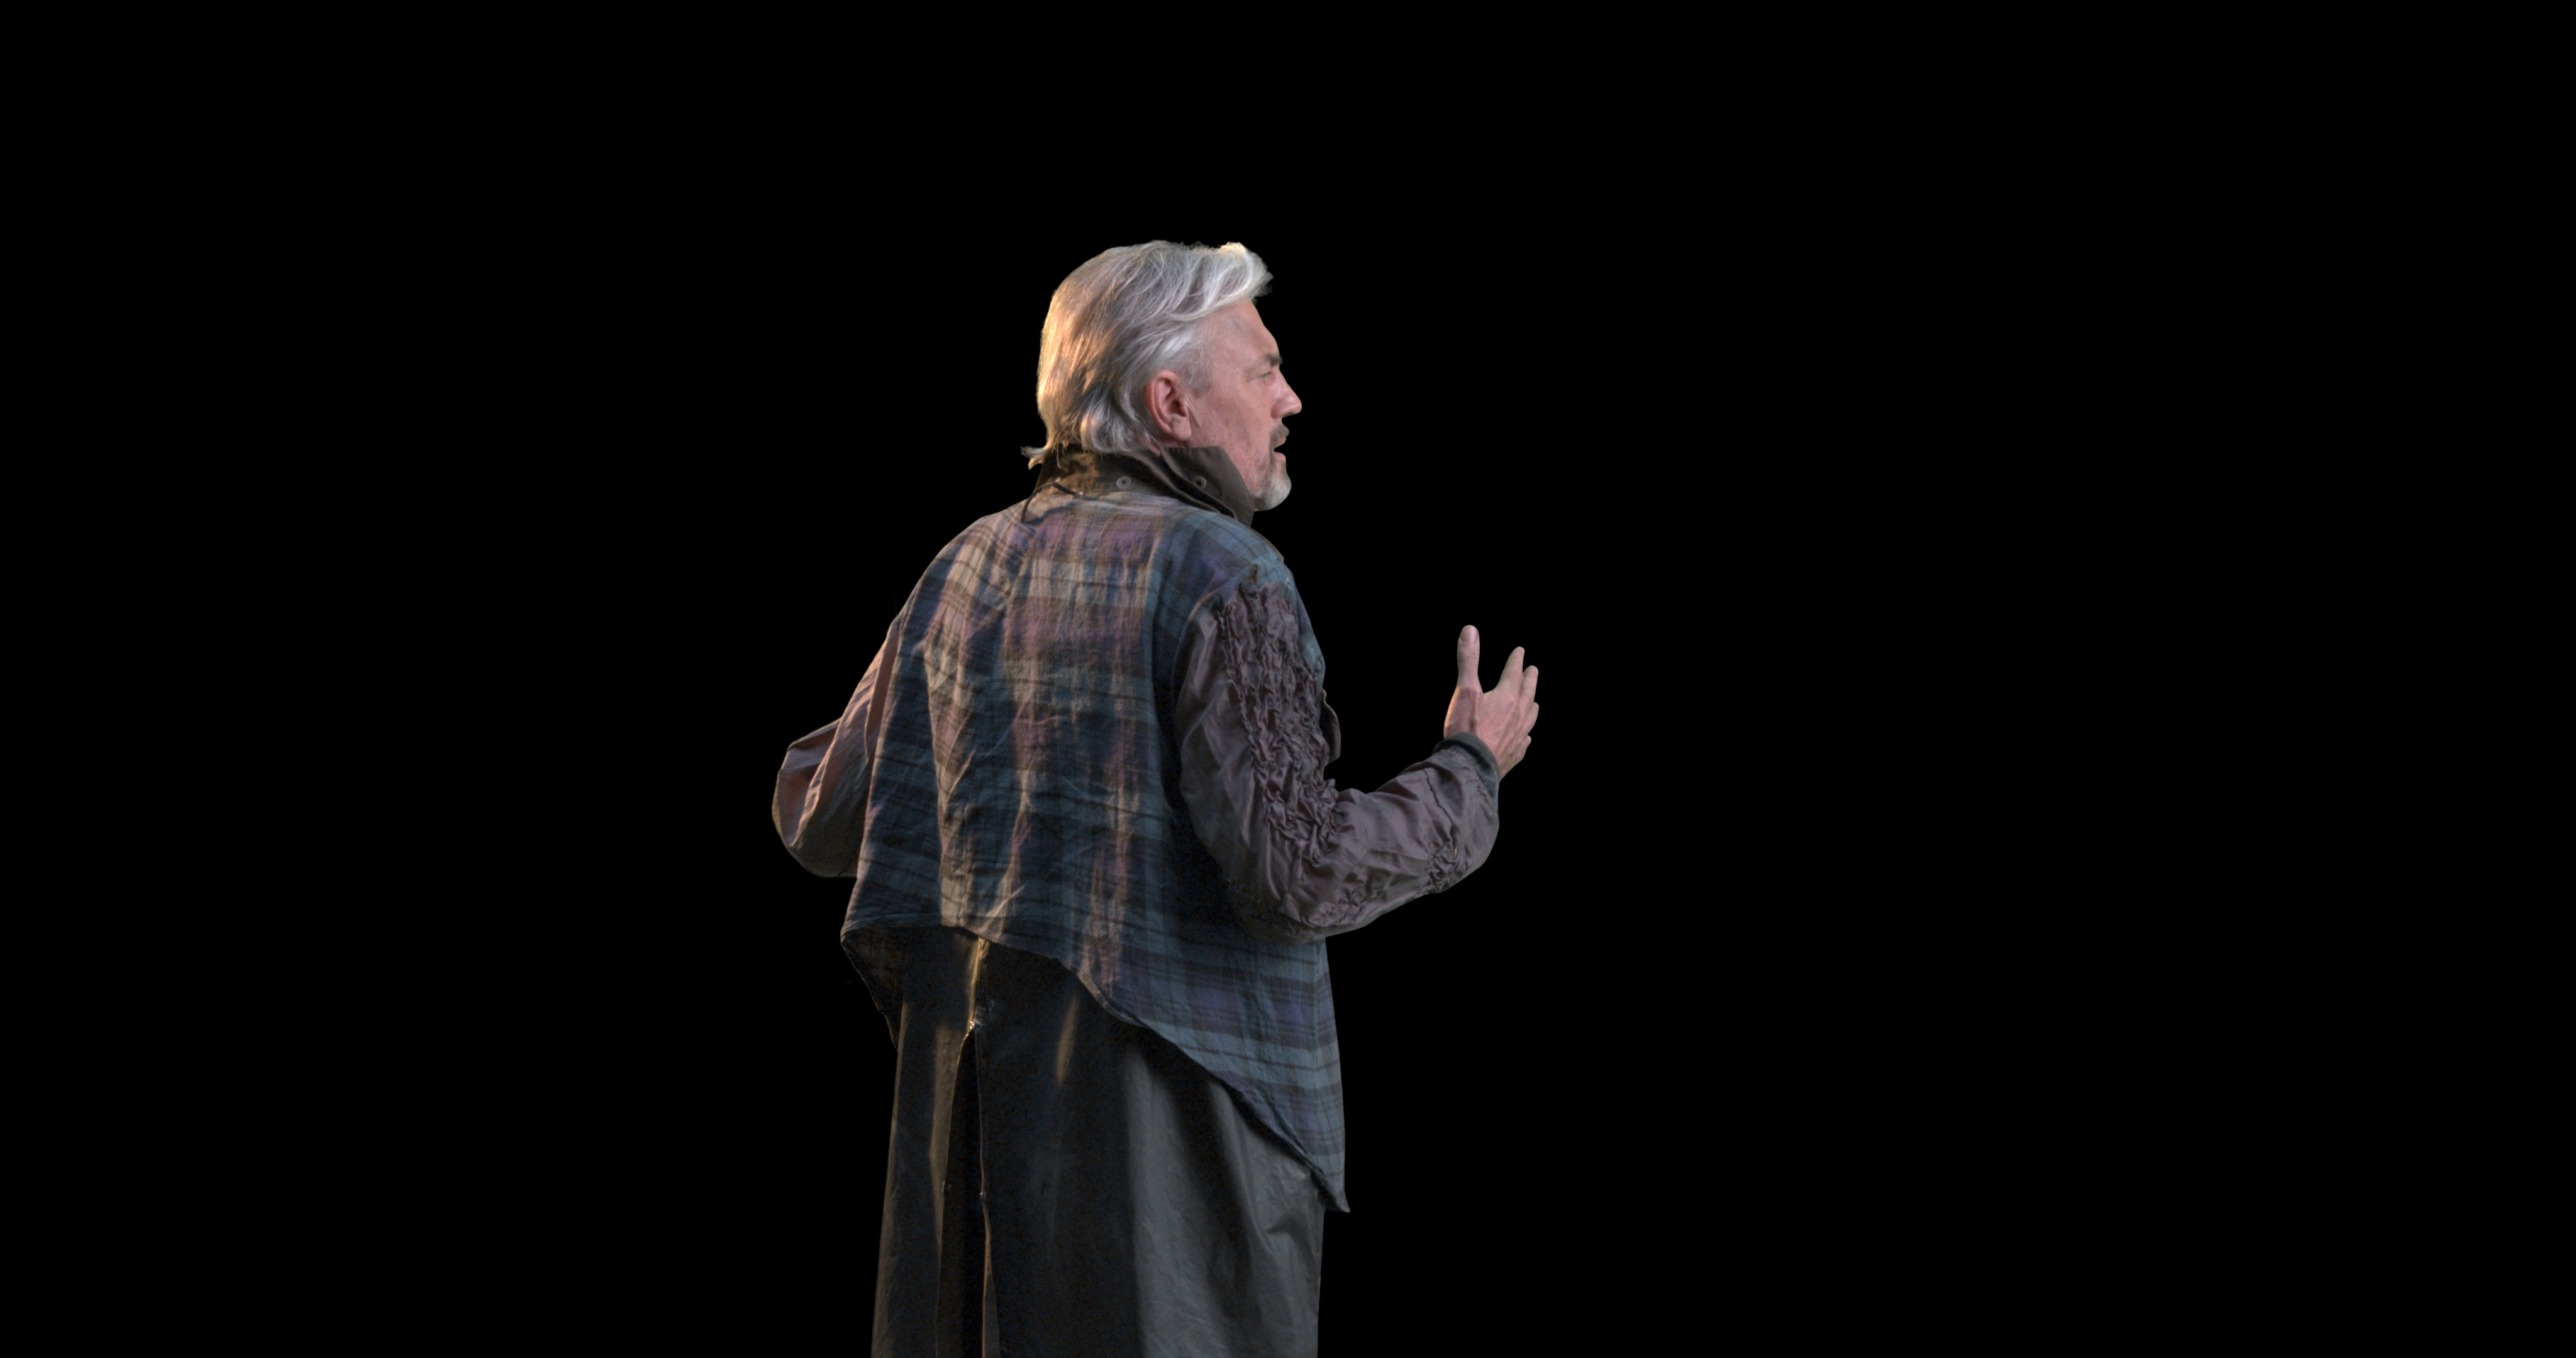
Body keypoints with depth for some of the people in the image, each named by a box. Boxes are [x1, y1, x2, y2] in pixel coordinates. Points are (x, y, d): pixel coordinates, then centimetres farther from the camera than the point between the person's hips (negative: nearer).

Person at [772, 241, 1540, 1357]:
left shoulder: (968, 566, 8)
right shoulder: (1222, 575, -13)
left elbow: (818, 818, 12)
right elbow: (1297, 874, -20)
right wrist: (1470, 773, -4)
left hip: (972, 1096, 7)